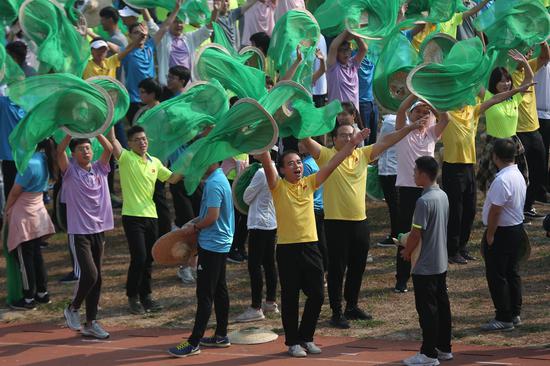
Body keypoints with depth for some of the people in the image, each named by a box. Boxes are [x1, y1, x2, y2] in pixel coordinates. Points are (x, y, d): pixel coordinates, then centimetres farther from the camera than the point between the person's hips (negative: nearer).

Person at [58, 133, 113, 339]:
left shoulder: (100, 169, 8)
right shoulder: (70, 171, -3)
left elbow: (109, 149, -6)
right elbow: (60, 152, -19)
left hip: (99, 231, 5)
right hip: (79, 232, -5)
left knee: (96, 279, 8)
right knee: (89, 274, -16)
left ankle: (91, 323, 16)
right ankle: (72, 309, 9)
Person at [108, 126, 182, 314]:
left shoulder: (154, 162, 11)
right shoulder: (125, 158, -6)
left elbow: (172, 178, 16)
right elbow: (112, 140, -21)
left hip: (151, 215, 6)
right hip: (132, 216, -6)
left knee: (148, 259, 10)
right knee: (139, 258, -11)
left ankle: (145, 295, 22)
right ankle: (133, 297, 4)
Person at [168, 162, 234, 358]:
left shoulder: (213, 184, -20)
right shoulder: (220, 179, 11)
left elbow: (212, 217, -23)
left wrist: (195, 227, -9)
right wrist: (197, 223, 11)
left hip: (211, 246, -10)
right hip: (221, 243, 10)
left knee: (204, 295, -8)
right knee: (220, 290, 15)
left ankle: (194, 343, -7)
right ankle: (221, 335, 23)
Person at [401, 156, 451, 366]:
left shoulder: (424, 201, -21)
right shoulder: (443, 196, 6)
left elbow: (416, 233, -20)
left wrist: (407, 252, -3)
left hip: (425, 266, -9)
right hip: (441, 263, 9)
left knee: (427, 309, -2)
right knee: (442, 305, 14)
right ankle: (444, 348, 22)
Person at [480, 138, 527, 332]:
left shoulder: (502, 181, -24)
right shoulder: (518, 176, 7)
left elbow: (495, 210, -24)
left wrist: (490, 235, -15)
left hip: (502, 232, -10)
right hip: (517, 229, 10)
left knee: (496, 276, -2)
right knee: (512, 272, 16)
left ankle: (504, 318, 2)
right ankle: (515, 314, 23)